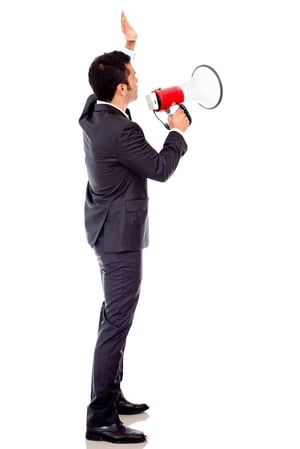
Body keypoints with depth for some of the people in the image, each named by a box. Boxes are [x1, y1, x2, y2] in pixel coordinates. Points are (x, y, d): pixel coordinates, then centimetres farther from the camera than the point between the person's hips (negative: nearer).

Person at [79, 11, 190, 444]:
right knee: (118, 321, -6)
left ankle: (111, 394, 32)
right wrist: (177, 131, -1)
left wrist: (128, 46, 22)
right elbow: (160, 169, -15)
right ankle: (101, 419, -1)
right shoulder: (122, 131, -26)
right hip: (121, 233, -11)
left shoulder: (92, 112, 2)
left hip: (108, 229, 11)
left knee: (114, 314, 20)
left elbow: (109, 79, 26)